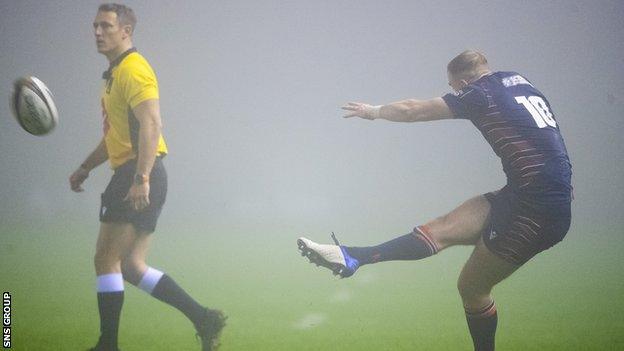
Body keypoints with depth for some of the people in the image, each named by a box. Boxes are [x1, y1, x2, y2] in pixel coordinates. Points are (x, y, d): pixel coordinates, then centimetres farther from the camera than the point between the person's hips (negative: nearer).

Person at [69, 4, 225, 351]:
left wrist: (141, 178, -30)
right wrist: (85, 168, 30)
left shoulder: (133, 69, -10)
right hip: (134, 178, 10)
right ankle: (203, 318, 5)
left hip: (138, 177, -10)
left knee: (106, 259, -6)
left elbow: (151, 124, -22)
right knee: (131, 267, 8)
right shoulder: (115, 74, 21)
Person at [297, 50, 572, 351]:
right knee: (445, 228, 6)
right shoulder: (521, 83, 15)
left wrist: (373, 111, 17)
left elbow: (412, 111, 2)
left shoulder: (480, 94, -5)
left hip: (536, 211, -7)